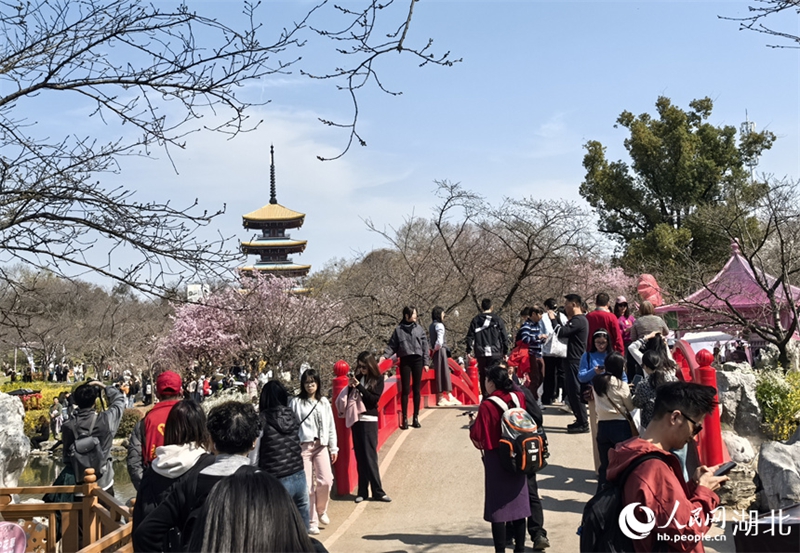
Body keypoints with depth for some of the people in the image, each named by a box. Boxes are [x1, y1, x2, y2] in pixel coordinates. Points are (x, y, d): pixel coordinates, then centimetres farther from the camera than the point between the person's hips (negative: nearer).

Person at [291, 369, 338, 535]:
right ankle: (311, 522, 8)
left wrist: (333, 447, 10)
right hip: (303, 446, -2)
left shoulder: (324, 402, 12)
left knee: (325, 481, -9)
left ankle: (321, 510, 19)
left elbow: (331, 426, 13)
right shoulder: (296, 402, 2)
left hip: (321, 445, 2)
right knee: (307, 485, -2)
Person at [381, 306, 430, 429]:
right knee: (405, 390, -1)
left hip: (417, 360, 2)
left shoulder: (419, 329, 7)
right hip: (405, 361, -2)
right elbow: (392, 346, 4)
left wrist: (426, 362, 1)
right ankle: (405, 418, 3)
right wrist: (385, 356, -12)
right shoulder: (398, 330, 2)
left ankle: (416, 417, 12)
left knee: (416, 389, 5)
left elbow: (425, 346, 6)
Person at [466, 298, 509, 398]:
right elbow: (504, 337, 3)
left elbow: (470, 336, 3)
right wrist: (505, 352, 9)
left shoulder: (476, 320, 6)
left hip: (480, 353, 1)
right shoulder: (497, 320, 4)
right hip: (495, 353, -1)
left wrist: (469, 351, 7)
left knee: (482, 376, 7)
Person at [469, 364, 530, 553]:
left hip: (496, 458, -5)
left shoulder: (487, 405, -18)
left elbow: (478, 436, -15)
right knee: (518, 502, 14)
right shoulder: (519, 397, -3)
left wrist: (472, 426, 4)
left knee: (497, 505, 4)